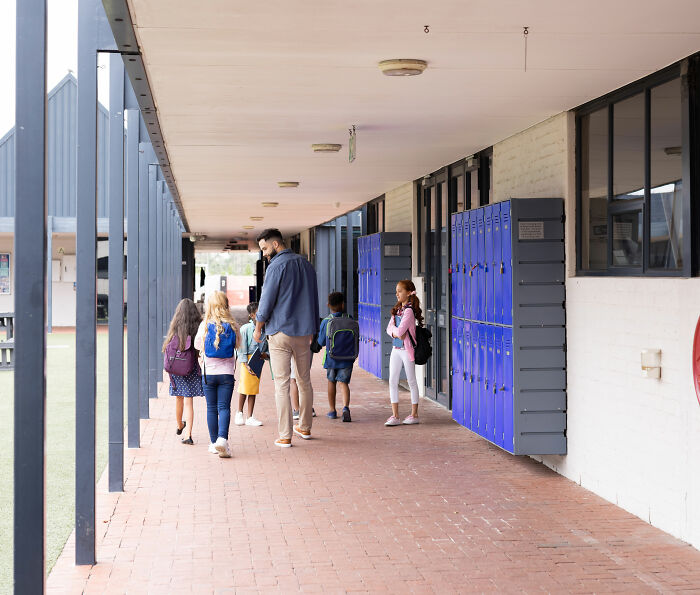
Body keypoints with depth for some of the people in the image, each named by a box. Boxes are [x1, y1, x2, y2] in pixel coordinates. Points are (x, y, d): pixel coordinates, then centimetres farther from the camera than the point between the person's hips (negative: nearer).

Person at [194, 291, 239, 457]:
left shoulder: (205, 326, -6)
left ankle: (214, 442, 13)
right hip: (227, 373, 0)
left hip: (208, 373, 0)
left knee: (211, 408, 9)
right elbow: (236, 345, 9)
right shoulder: (232, 326, -4)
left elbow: (197, 345, 7)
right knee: (224, 407, -1)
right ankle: (222, 438, -19)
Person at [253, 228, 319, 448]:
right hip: (304, 332, 6)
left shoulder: (277, 265, -10)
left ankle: (285, 436, -3)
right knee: (304, 381, 16)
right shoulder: (306, 264, 12)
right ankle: (305, 427, 27)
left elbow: (267, 299, -9)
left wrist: (258, 327, 4)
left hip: (280, 333, -6)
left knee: (281, 384, -3)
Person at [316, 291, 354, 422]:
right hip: (347, 358, 0)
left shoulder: (326, 321, -7)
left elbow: (321, 342, 0)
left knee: (331, 381, 17)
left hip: (331, 358, 0)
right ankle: (345, 406, -24)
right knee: (343, 383, 0)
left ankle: (332, 410, 26)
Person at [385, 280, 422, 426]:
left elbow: (400, 330, -22)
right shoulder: (397, 309, 11)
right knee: (392, 381, 4)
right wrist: (396, 333, -14)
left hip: (407, 349, -8)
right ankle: (395, 416, 8)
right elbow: (389, 329, 5)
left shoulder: (409, 311, -15)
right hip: (396, 348, 8)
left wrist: (395, 330, -2)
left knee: (411, 381, 3)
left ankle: (414, 415, 11)